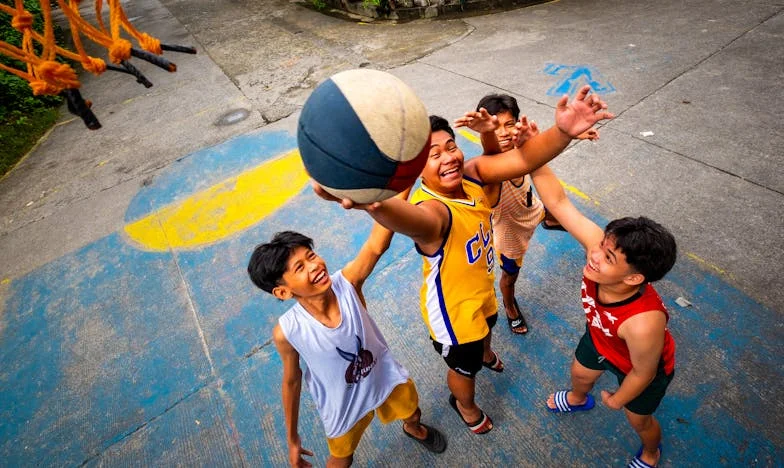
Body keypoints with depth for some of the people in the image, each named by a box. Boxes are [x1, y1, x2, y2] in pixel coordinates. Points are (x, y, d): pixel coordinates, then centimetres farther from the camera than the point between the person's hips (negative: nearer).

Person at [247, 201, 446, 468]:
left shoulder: (347, 283, -32)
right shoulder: (286, 332, -30)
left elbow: (377, 245, -50)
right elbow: (292, 381, -13)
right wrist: (292, 439, 1)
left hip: (386, 376, 2)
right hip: (343, 404, -1)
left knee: (412, 414, 31)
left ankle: (414, 429, 70)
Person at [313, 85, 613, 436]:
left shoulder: (472, 174, -18)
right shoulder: (431, 210, -41)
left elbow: (523, 158, -29)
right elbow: (412, 220, -65)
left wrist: (563, 131, -51)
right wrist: (373, 203, -89)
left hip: (482, 289, 8)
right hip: (453, 309, -7)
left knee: (486, 327, 40)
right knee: (465, 367, 22)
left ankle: (484, 351, 79)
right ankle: (465, 405, 59)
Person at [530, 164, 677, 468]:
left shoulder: (643, 323, -48)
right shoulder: (599, 245, -40)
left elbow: (642, 374, -27)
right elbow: (558, 202, -38)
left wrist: (617, 400, -7)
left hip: (641, 366, -4)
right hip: (600, 339, 5)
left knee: (638, 419, 27)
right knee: (580, 374, 33)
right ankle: (578, 399, 71)